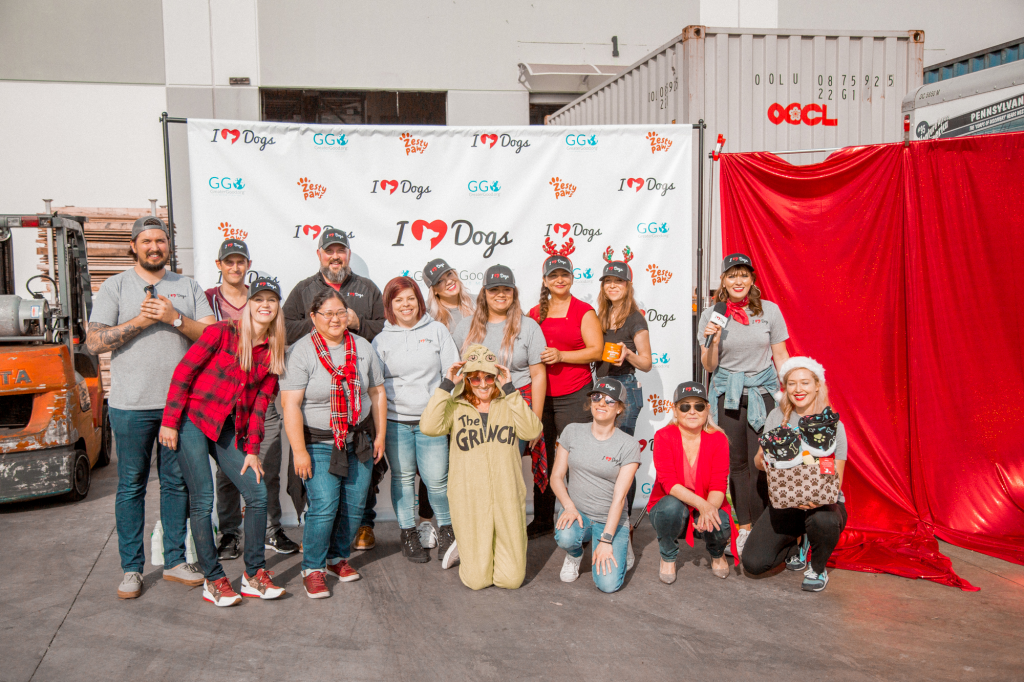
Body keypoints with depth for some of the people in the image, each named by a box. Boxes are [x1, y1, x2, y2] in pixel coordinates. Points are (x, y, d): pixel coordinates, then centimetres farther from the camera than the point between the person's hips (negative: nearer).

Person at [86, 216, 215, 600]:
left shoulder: (188, 287, 10)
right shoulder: (116, 287, 4)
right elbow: (94, 342, -5)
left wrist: (175, 318, -12)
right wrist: (139, 322, -14)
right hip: (131, 405, -2)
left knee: (177, 482, 9)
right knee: (131, 486, 5)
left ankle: (175, 561, 21)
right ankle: (132, 569, 17)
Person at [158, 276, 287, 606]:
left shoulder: (273, 352, 5)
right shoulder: (222, 332, -10)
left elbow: (261, 402, 5)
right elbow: (183, 372, -9)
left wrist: (252, 449, 1)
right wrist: (169, 420, -11)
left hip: (228, 430, 5)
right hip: (192, 421, -5)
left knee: (258, 492, -2)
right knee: (203, 500, -5)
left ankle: (254, 574, 11)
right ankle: (213, 580, 8)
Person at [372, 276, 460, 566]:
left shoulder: (437, 330, 8)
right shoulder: (381, 340, 8)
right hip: (395, 419, 1)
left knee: (436, 479, -4)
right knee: (402, 477, 7)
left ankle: (445, 530, 16)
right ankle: (408, 533, 22)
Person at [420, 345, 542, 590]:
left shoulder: (508, 404, 7)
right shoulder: (454, 407, 3)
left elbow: (532, 431, -12)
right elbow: (429, 427, -18)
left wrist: (510, 389, -12)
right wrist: (446, 384, -13)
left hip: (507, 499, 1)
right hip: (470, 500, -1)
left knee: (511, 579, 7)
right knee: (477, 580, 5)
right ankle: (464, 548, 36)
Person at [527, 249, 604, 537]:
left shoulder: (584, 311, 1)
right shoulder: (534, 314, 14)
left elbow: (596, 350, -7)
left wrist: (561, 355, -15)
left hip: (573, 396, -4)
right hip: (539, 394, 4)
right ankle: (542, 520, 21)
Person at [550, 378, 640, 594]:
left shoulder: (629, 445, -8)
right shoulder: (572, 432, 0)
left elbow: (619, 496, -13)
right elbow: (556, 476, 2)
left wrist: (606, 540, -18)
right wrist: (569, 506, -16)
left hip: (611, 519, -1)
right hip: (578, 511, 2)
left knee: (608, 584, -19)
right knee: (565, 537, -34)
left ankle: (618, 551, 17)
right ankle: (575, 555, 5)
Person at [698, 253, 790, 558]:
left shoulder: (770, 311, 2)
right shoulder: (711, 315, 2)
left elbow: (781, 355, 8)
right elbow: (709, 366, 4)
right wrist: (712, 342, -14)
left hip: (763, 390, -1)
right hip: (727, 393, 1)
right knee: (735, 461, 3)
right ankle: (744, 525, 15)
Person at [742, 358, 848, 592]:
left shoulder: (832, 424, -8)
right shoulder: (777, 417, 0)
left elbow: (837, 480, -11)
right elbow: (760, 462, 4)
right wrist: (762, 459, -22)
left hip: (824, 502, -2)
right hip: (785, 502, 3)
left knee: (822, 520, -40)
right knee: (753, 563, -14)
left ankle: (818, 568, -3)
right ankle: (798, 543, 21)